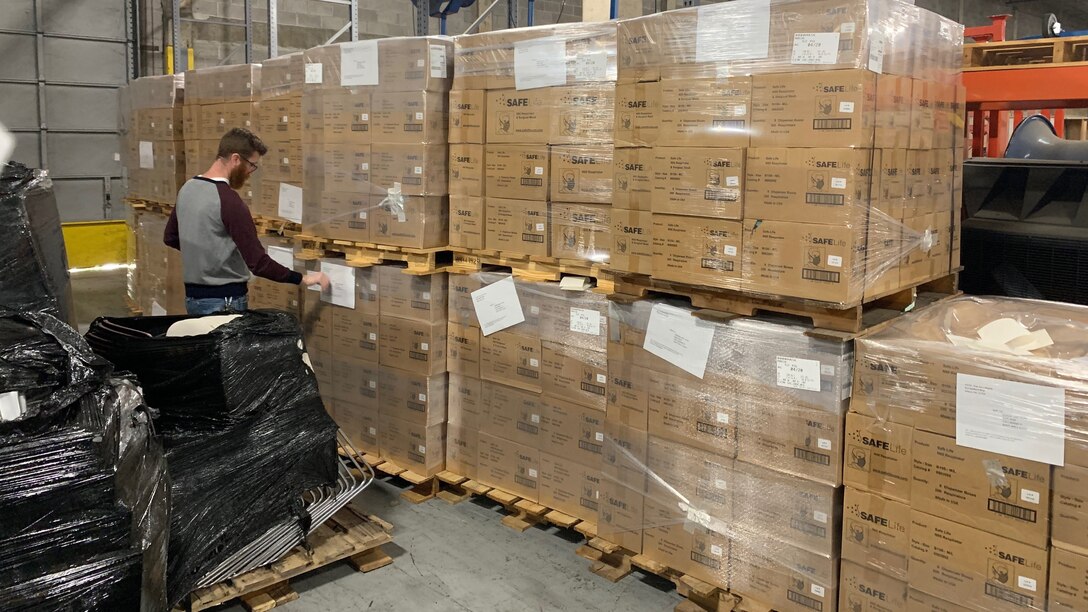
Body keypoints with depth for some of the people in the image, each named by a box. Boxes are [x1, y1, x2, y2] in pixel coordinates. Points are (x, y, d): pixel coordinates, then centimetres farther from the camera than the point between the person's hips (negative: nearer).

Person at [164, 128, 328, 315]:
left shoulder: (187, 189, 5)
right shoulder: (228, 201, -22)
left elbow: (170, 238, 19)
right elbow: (258, 263, -23)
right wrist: (302, 278, -15)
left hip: (193, 296, 9)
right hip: (225, 300, -9)